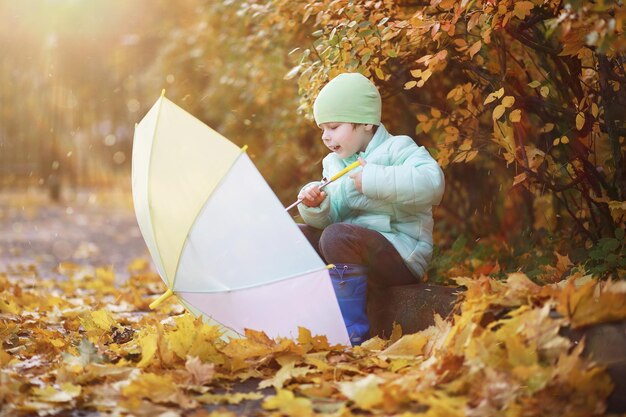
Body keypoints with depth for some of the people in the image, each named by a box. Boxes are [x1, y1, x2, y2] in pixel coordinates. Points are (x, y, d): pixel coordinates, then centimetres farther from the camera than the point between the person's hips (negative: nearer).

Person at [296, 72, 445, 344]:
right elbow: (328, 219, 11)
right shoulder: (333, 163, 17)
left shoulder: (397, 149, -6)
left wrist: (373, 179, -26)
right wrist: (316, 208, -13)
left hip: (402, 255, -8)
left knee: (337, 236, -31)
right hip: (356, 251, 8)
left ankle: (354, 332, -31)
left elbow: (432, 183, -28)